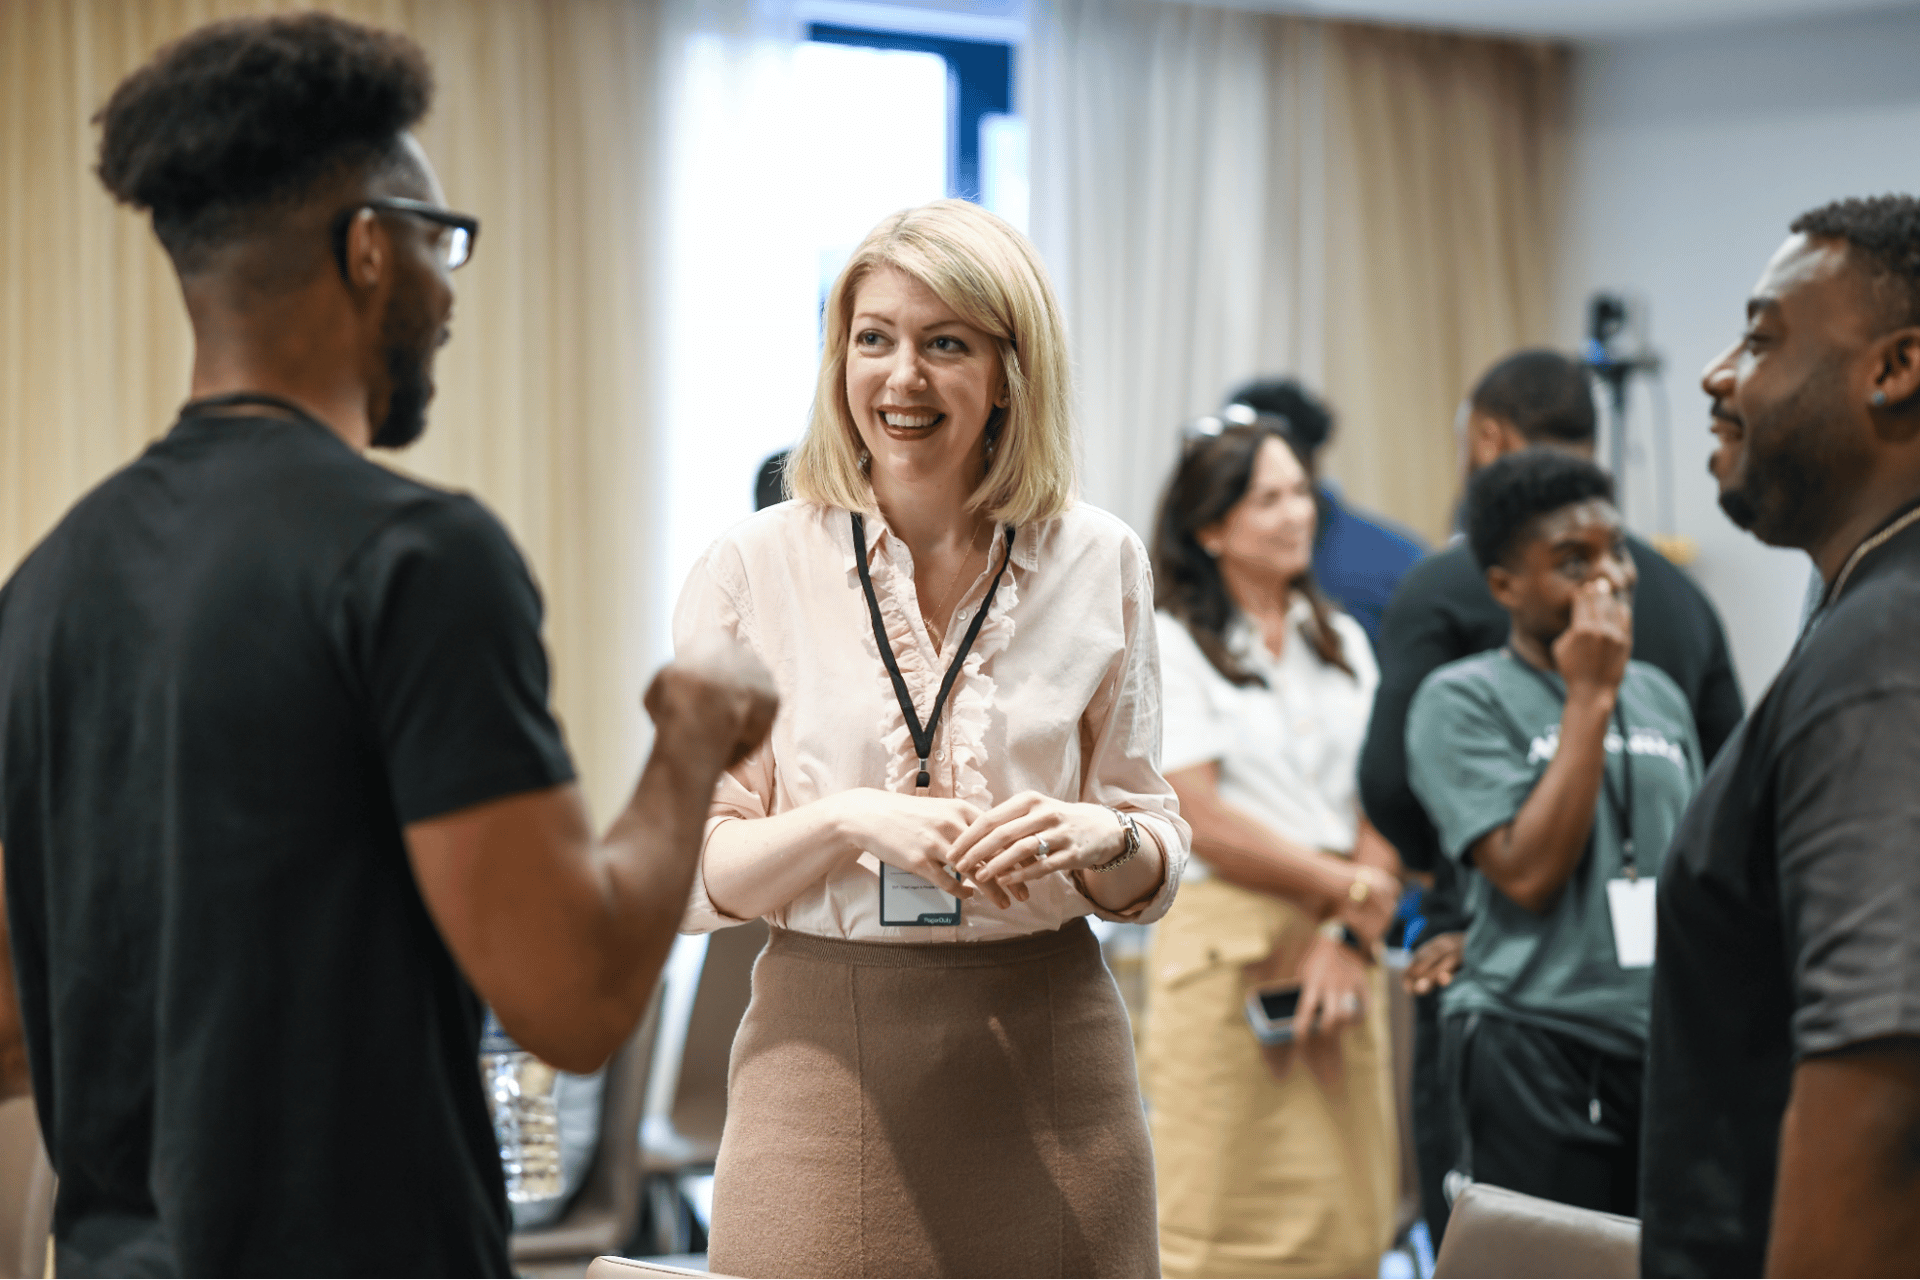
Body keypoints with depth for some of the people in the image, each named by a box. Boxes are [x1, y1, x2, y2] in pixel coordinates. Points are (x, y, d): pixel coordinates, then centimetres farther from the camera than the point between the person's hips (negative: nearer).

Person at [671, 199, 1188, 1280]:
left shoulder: (1101, 563, 4)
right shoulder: (755, 568, -1)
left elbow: (1158, 851, 9)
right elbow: (694, 876, -1)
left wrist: (1096, 838, -14)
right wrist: (849, 821, -18)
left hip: (1049, 1058, 2)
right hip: (830, 1056, -1)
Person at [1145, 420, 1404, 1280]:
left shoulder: (1343, 643, 18)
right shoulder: (1169, 646, 1)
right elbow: (1207, 822, -8)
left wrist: (1348, 935, -7)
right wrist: (1351, 887, -5)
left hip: (1341, 946, 5)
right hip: (1228, 945, -5)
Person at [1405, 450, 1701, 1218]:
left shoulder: (1658, 695, 15)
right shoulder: (1462, 701, -5)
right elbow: (1529, 874, -16)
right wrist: (1590, 698, -12)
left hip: (1667, 1049, 6)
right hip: (1536, 1047, -6)